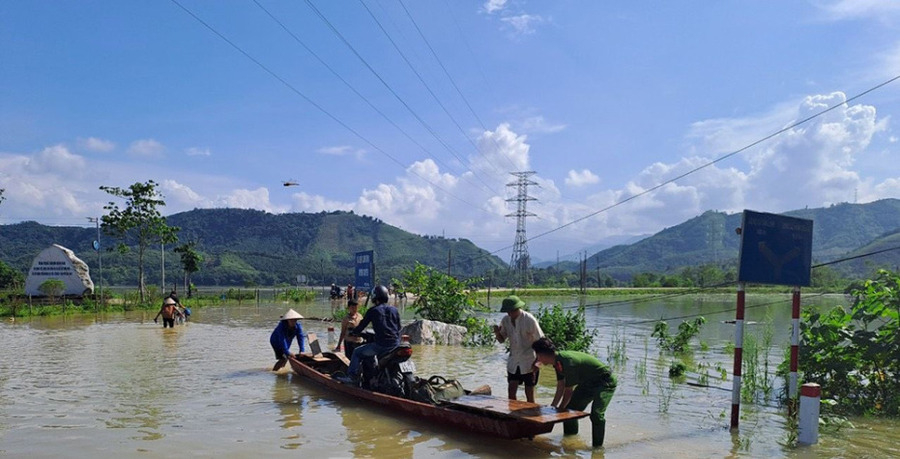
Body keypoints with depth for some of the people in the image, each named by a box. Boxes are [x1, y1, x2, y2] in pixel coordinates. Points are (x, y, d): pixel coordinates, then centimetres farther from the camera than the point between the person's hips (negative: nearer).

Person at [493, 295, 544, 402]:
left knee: (529, 392, 3)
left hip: (529, 362, -4)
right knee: (511, 390, 0)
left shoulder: (529, 320, -16)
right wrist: (497, 333, -14)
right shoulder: (506, 320, -2)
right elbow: (502, 339, 9)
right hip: (513, 361, 4)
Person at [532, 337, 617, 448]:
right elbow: (560, 388, 5)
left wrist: (559, 410, -11)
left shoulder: (568, 362, -34)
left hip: (605, 381, -10)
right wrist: (552, 407, 4)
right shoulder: (557, 362, -5)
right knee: (570, 409, 13)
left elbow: (568, 391, -24)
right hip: (589, 382, 10)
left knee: (596, 414, -26)